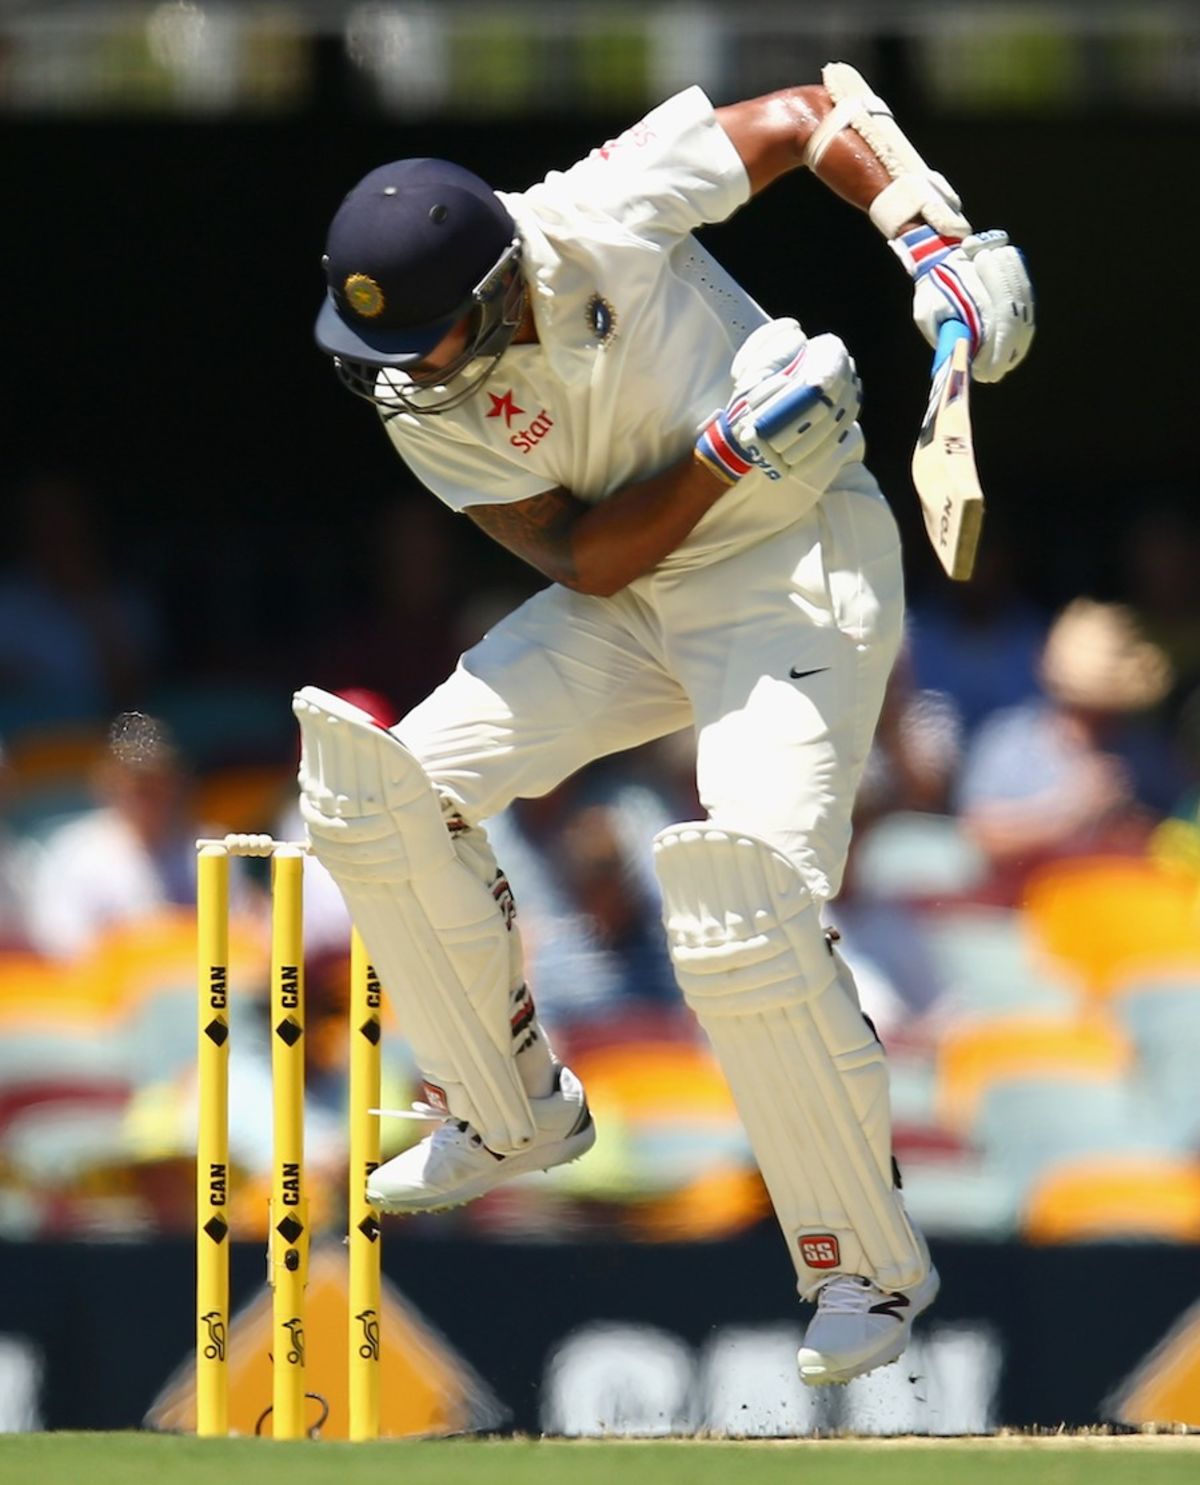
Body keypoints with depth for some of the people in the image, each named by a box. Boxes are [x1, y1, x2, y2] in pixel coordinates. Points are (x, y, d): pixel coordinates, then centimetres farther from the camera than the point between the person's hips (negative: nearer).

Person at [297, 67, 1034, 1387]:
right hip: (634, 602, 6)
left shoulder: (603, 218, -23)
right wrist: (722, 458, -27)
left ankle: (868, 1265, -6)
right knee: (381, 793, -5)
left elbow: (807, 116, -12)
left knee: (746, 929, -22)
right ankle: (510, 1115, 15)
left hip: (798, 563, -6)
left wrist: (933, 240, -25)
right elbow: (582, 559, -12)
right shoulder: (417, 401, -11)